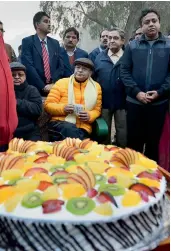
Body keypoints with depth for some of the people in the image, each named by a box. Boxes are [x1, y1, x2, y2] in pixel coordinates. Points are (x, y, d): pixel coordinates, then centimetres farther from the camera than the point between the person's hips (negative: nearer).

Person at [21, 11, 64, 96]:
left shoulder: (55, 43, 14)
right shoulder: (27, 41, 1)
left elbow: (60, 66, 9)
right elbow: (28, 66, -10)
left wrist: (53, 84, -7)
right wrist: (43, 87, -15)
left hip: (53, 88, 4)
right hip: (35, 89, -3)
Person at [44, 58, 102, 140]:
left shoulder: (96, 87, 11)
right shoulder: (62, 83, 4)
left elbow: (97, 110, 14)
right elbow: (48, 105, 3)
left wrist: (89, 116, -9)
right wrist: (63, 108, -16)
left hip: (82, 127, 1)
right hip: (60, 123, 0)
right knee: (70, 129, -35)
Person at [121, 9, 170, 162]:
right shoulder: (132, 46, 7)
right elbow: (125, 71, 1)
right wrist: (137, 92, -11)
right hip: (134, 102, 1)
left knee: (153, 141, 10)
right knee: (134, 140, 9)